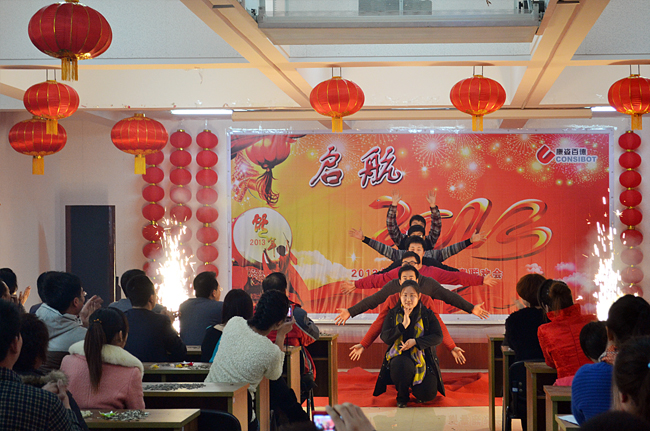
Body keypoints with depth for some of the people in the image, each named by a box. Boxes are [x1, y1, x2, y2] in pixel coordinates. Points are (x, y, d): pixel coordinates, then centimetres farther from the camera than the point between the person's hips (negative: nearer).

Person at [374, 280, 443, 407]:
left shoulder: (427, 314, 0)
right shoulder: (393, 314, 3)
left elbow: (438, 337, -6)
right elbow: (385, 338, -6)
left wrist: (415, 342, -20)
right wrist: (403, 325, -20)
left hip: (423, 357, 0)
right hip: (400, 356, 0)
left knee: (427, 395, -18)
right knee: (401, 366, -39)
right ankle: (402, 396, -6)